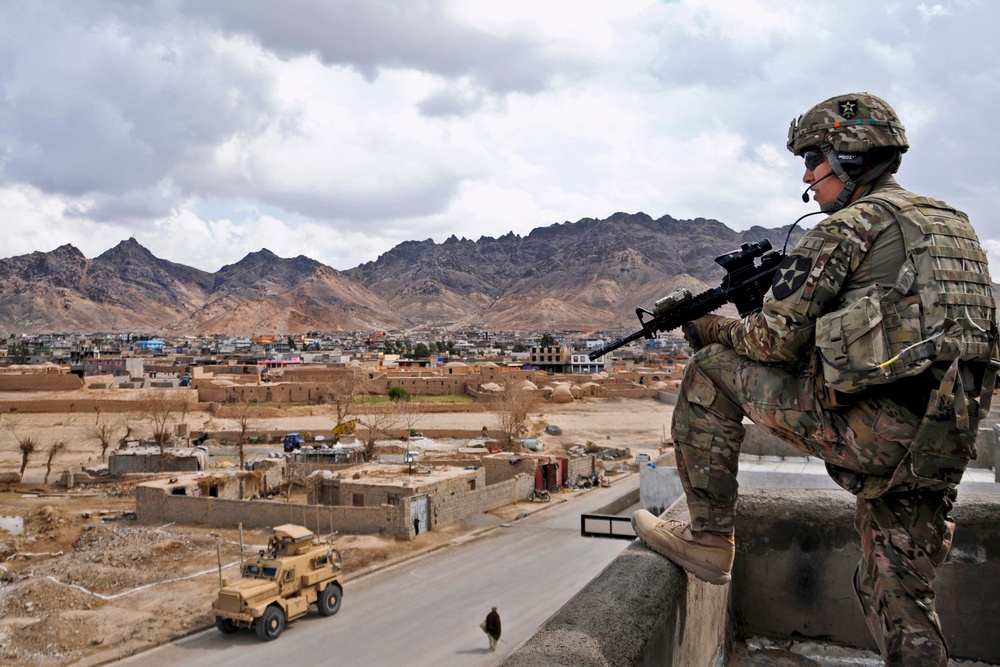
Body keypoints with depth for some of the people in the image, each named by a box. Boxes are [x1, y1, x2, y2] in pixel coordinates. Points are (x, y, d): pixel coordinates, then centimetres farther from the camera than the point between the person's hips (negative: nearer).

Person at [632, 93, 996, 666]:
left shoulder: (851, 225, -3)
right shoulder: (949, 221, 23)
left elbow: (775, 340, -7)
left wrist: (713, 328, 13)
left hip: (870, 427, -8)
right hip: (945, 443, 8)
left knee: (710, 371, 5)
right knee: (899, 593, 19)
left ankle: (709, 539, 9)